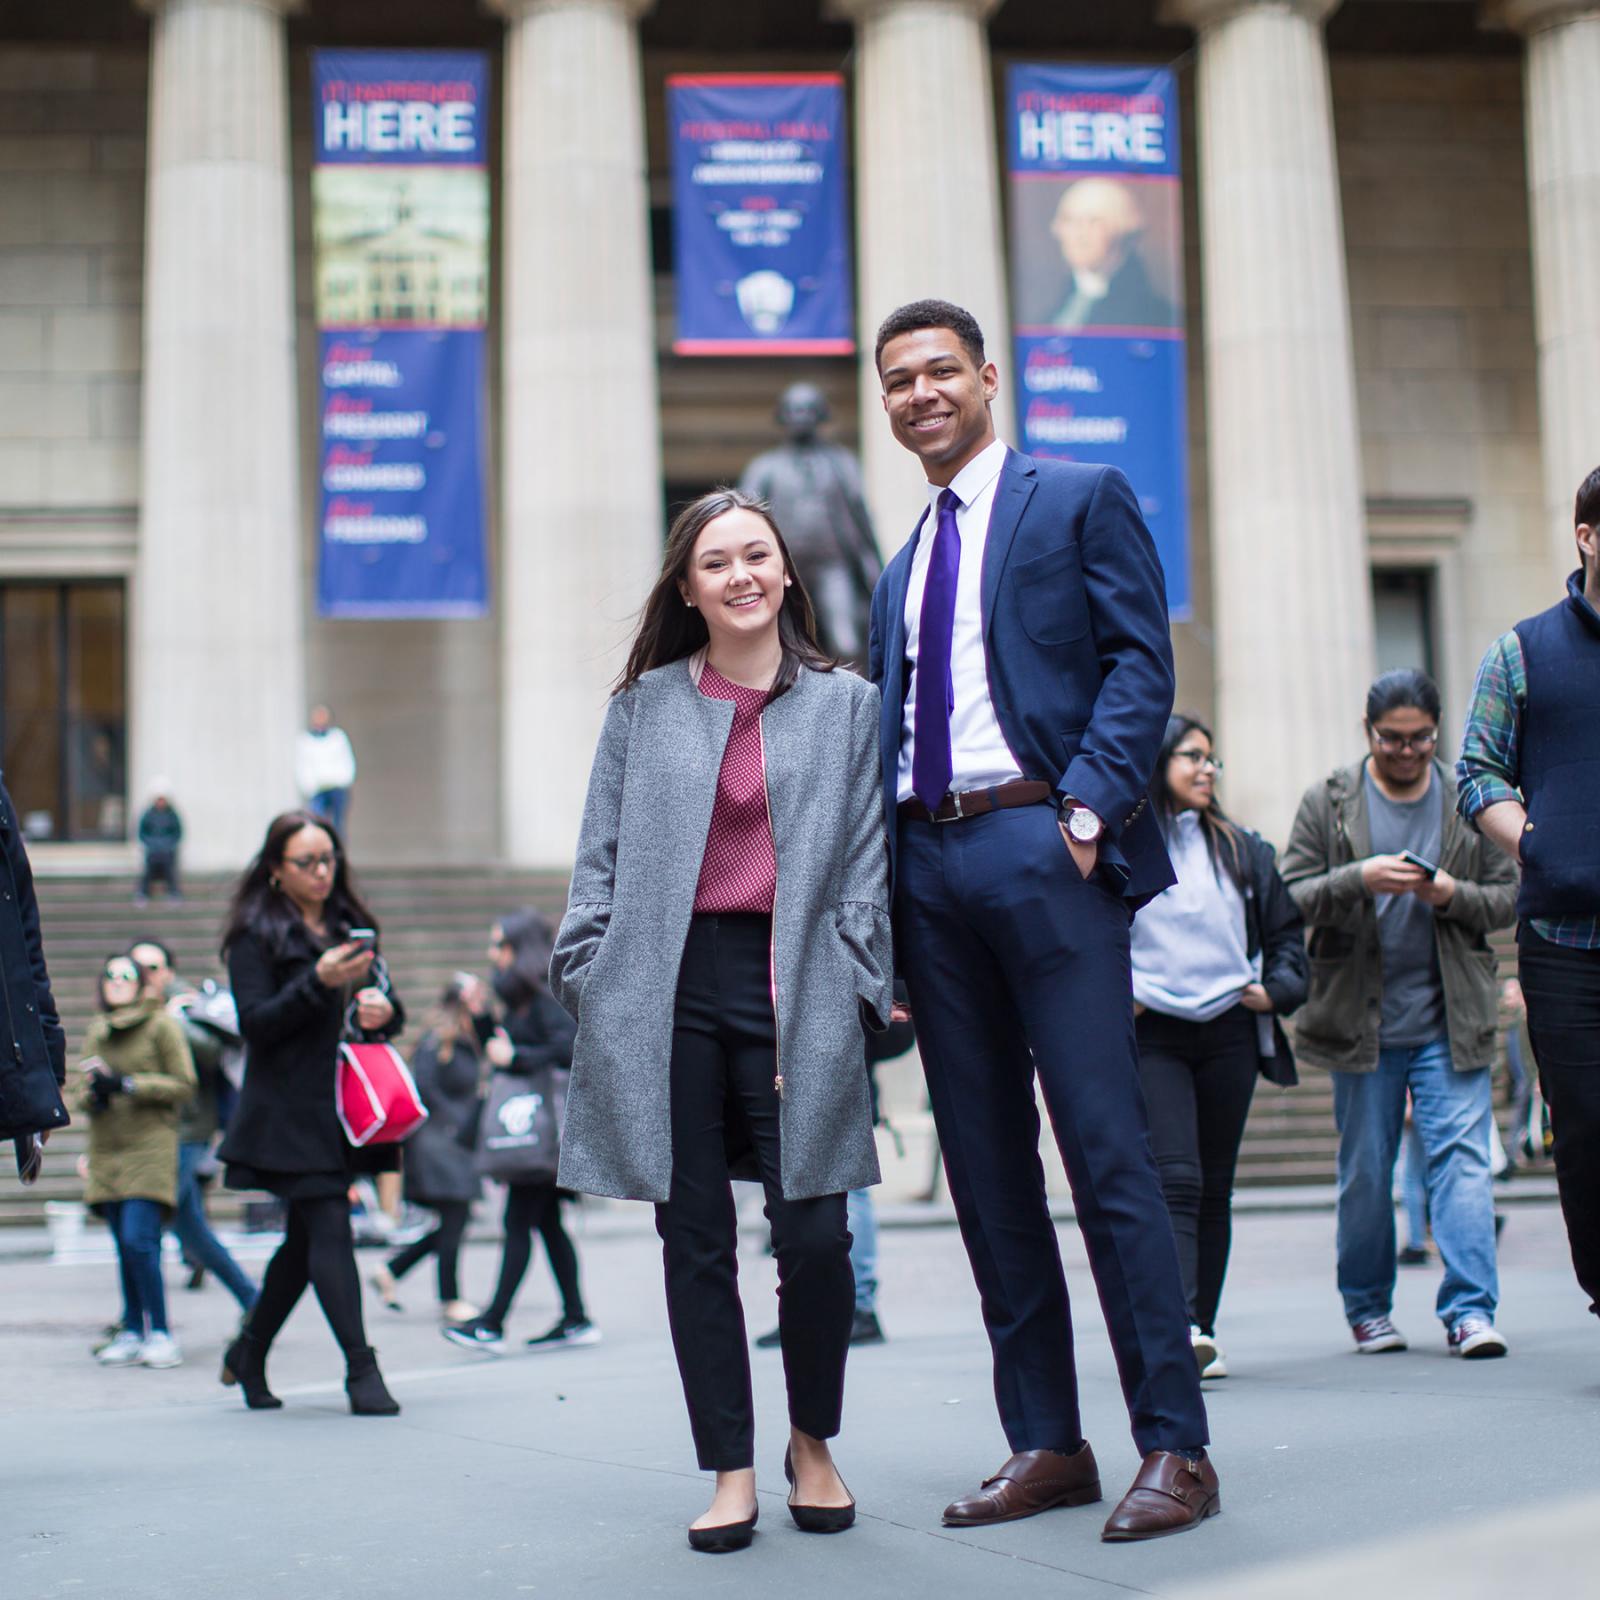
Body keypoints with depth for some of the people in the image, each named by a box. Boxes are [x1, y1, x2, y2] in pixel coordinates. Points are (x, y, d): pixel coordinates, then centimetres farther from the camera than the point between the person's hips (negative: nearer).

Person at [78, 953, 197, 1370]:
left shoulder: (162, 1025, -1)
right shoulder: (97, 1031, 16)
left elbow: (184, 1084, -6)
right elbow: (86, 1092, 20)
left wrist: (126, 1084, -13)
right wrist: (93, 1093, -4)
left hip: (150, 1147, -5)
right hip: (107, 1151, 6)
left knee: (139, 1240, -15)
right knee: (125, 1248, 6)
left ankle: (160, 1334, -9)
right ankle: (132, 1334, 10)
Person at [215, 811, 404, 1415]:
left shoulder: (350, 925, 16)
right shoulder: (256, 934, -3)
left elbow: (385, 1000, 18)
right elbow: (255, 1022, -10)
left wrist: (384, 1009, -5)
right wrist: (318, 982, -22)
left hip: (343, 1106, 6)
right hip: (289, 1111, -6)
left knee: (306, 1238, 12)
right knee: (330, 1232, -12)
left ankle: (248, 1353, 28)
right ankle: (361, 1370, -10)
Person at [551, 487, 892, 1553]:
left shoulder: (848, 705, 10)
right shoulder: (644, 706, 11)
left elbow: (867, 859, 7)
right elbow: (604, 855, 11)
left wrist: (857, 986, -3)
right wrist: (588, 978, 2)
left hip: (794, 985, -1)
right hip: (670, 989, 1)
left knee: (814, 1234, -6)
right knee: (696, 1241, 2)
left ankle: (814, 1445, 19)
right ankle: (732, 1474, 12)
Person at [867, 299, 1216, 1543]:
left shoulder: (1083, 498, 5)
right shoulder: (900, 569, 23)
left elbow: (1140, 661, -4)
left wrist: (1089, 804, -17)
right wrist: (881, 888, 8)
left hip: (1040, 844, -6)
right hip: (927, 862, 7)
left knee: (1107, 1149, -9)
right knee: (985, 1161, 6)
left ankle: (1175, 1447, -4)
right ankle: (1046, 1442, 12)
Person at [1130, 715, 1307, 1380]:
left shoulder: (1242, 849, 15)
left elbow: (1287, 929, 19)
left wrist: (1277, 988, 4)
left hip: (1230, 1034, 5)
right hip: (1152, 1037, -4)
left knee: (1214, 1187, 7)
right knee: (1176, 1181, -16)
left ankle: (1203, 1332, 13)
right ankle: (1182, 1327, -24)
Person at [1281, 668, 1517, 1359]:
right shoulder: (1327, 802, 3)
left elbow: (1507, 896, 10)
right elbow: (1291, 898, -3)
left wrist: (1454, 895, -11)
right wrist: (1360, 878, -20)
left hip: (1450, 1021, 1)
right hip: (1360, 1021, 0)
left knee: (1461, 1157, -9)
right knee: (1364, 1170, 7)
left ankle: (1470, 1309, -9)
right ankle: (1367, 1308, 20)